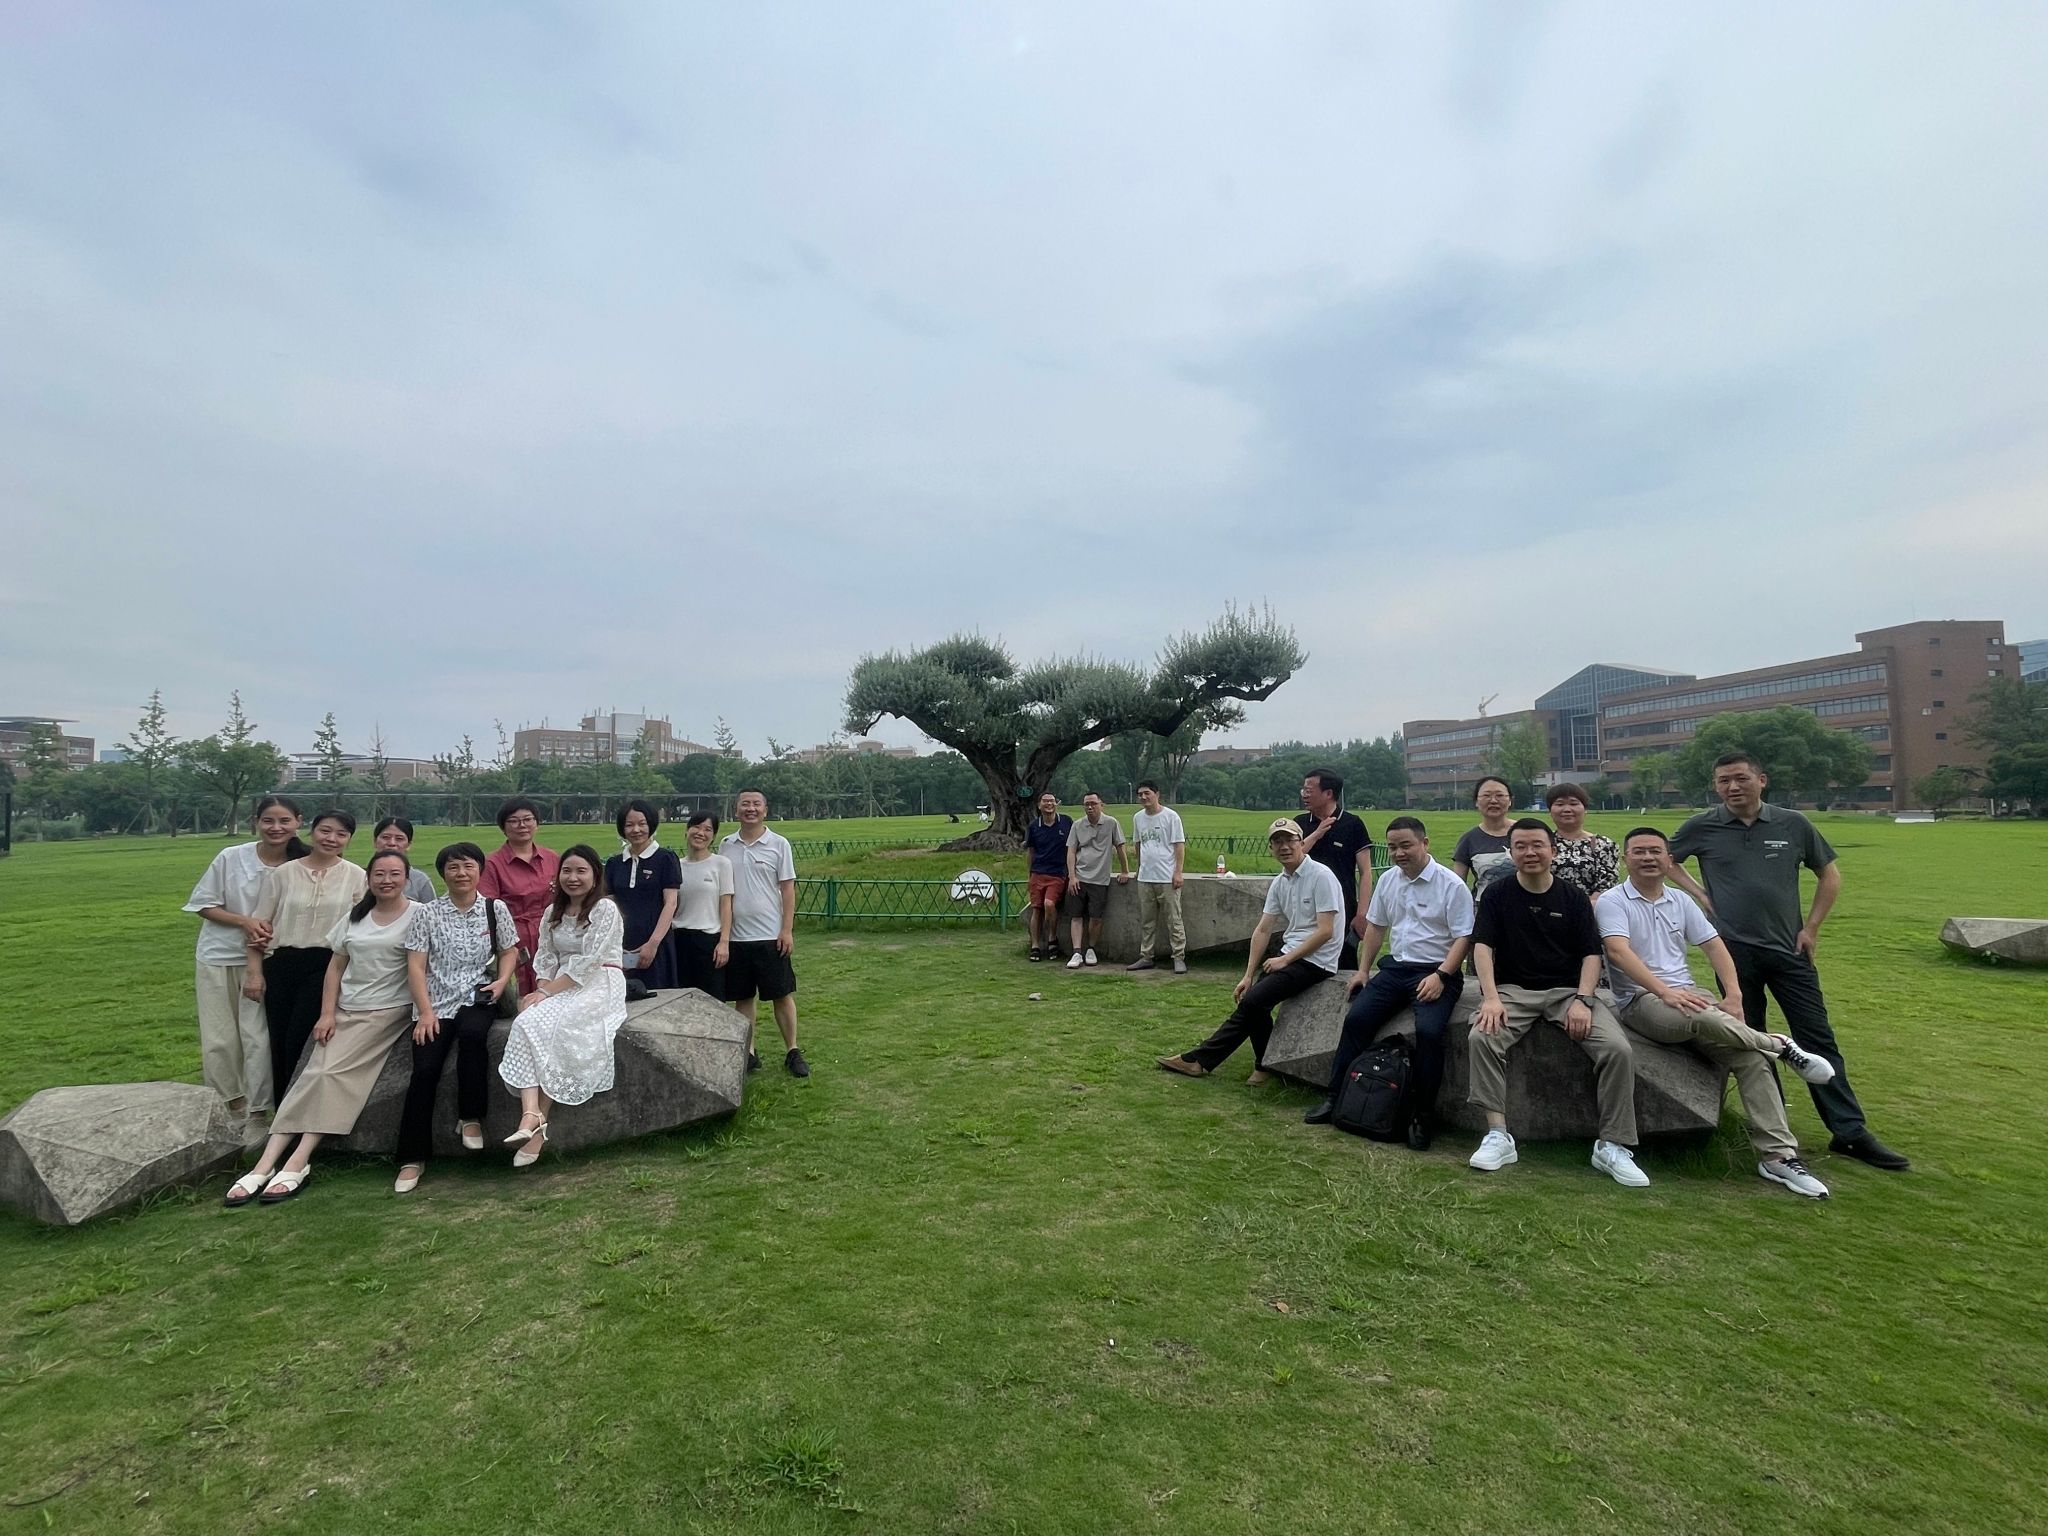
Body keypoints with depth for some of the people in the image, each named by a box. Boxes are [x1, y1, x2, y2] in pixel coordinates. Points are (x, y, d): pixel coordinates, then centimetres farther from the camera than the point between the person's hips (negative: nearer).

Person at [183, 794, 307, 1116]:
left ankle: (257, 1109, 12)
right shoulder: (231, 857, -10)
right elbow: (204, 905, -3)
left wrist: (272, 933, -16)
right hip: (219, 957, 1)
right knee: (220, 1038, 8)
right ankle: (228, 1102, 28)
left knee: (258, 1036, -1)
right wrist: (244, 921, -18)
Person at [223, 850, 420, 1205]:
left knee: (329, 1074, -18)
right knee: (314, 1075, -10)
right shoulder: (355, 916, 13)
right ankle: (265, 1165, -12)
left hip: (389, 1010, -5)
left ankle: (297, 1163, -15)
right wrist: (327, 1014, 4)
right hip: (345, 1011, 5)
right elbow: (336, 966, 14)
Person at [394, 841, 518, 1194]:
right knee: (424, 1069, -17)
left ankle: (470, 1118, -14)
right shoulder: (427, 914, 3)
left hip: (477, 997, -1)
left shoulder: (495, 909, 5)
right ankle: (412, 1159, -3)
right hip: (436, 1002, 1)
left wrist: (502, 980, -7)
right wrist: (426, 1011, -9)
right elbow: (416, 966, 0)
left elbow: (509, 951, 13)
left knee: (472, 1033, -34)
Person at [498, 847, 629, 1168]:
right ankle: (531, 1116, -36)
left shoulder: (605, 908, -7)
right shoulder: (552, 912, 16)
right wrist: (542, 988, -8)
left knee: (560, 1033, -30)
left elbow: (589, 962, -13)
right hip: (561, 988, 6)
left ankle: (537, 1123, -23)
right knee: (527, 1024, -24)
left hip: (599, 985, -6)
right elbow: (545, 958, 12)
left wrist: (547, 991, -15)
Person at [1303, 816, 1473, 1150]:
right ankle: (1335, 1098, -3)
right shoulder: (1388, 880, 9)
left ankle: (1424, 1115, -13)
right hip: (1395, 967, 6)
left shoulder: (1451, 885, -9)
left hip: (1436, 972, -5)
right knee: (1356, 1018, -11)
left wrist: (1440, 976, -21)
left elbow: (1463, 937, -11)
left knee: (1429, 1030, -28)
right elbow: (1375, 926, 19)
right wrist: (1363, 969, 14)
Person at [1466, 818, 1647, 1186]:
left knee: (1619, 1049, -23)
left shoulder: (1574, 898, 7)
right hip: (1513, 990, -1)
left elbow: (1591, 953, 3)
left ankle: (1612, 1146, -8)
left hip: (1568, 990, 1)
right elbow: (1482, 946, -4)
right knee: (1481, 1038, -30)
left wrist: (1582, 1000, -14)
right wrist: (1491, 998, -18)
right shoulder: (1497, 894, 4)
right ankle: (1498, 1136, -22)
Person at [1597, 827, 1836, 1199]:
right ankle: (1779, 1045, -6)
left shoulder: (1680, 901, 16)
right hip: (1641, 1000, -6)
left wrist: (1734, 995, -3)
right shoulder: (1612, 902, -4)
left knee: (1750, 1055, -15)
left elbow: (1713, 945, 12)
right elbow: (1618, 950, -19)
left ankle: (1778, 1155, -10)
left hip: (1687, 997, 6)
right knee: (1705, 1019, -35)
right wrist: (1665, 991, -29)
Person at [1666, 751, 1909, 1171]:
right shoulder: (1702, 828, -1)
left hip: (1789, 949, 1)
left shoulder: (1792, 825, 1)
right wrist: (1700, 896, 0)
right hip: (1735, 951, -1)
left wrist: (1811, 927, 4)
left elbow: (1830, 874, 12)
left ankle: (1850, 1132, 11)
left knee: (1818, 1040, 3)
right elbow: (1666, 861, 13)